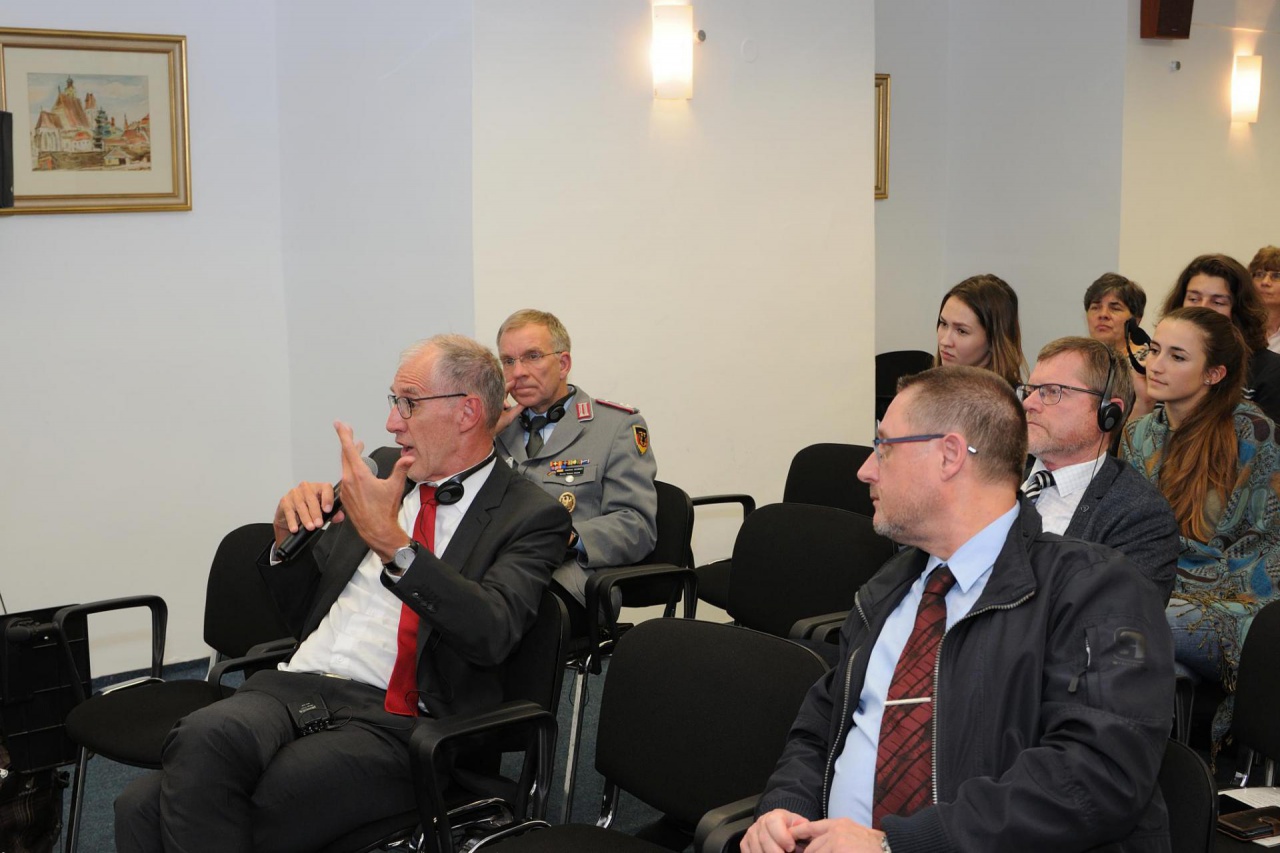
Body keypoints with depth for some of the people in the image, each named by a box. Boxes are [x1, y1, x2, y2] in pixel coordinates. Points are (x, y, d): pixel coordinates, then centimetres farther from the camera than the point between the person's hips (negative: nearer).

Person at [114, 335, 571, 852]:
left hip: (389, 725, -5)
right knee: (142, 807, -28)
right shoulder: (384, 470, 19)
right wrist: (289, 537, 4)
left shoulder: (531, 516, 2)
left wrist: (392, 542, -25)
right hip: (294, 687, 5)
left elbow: (493, 634, -18)